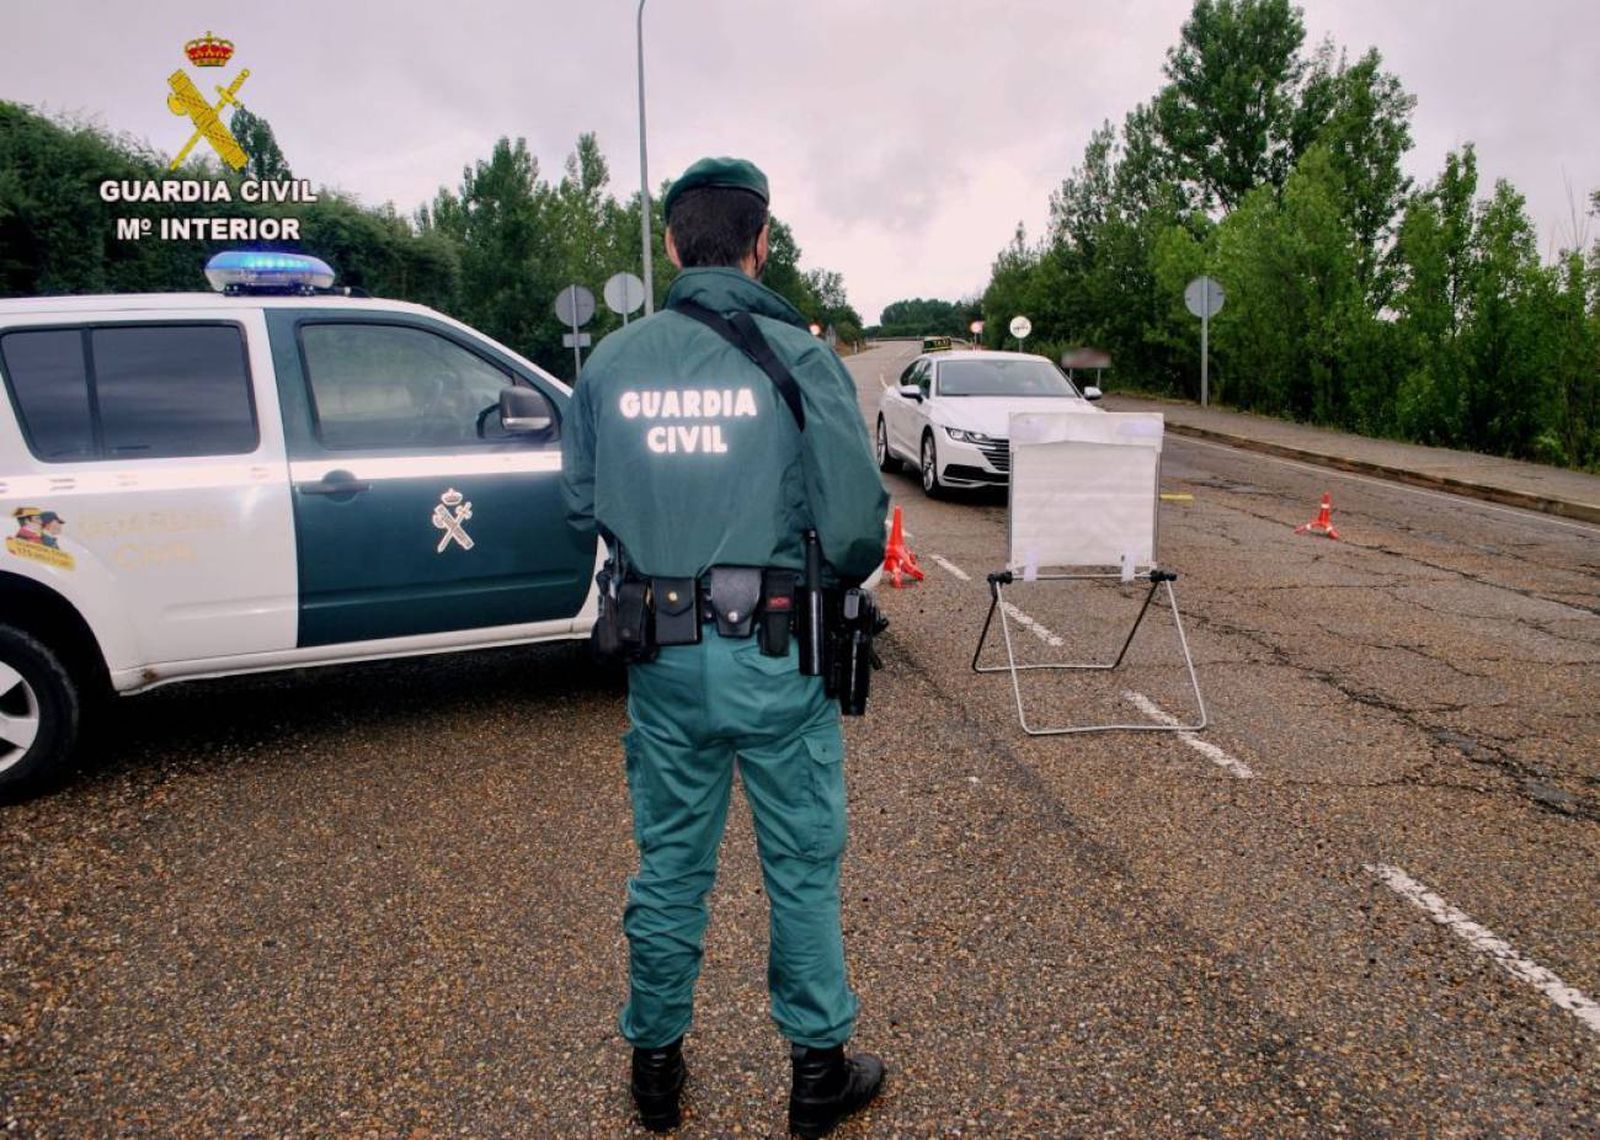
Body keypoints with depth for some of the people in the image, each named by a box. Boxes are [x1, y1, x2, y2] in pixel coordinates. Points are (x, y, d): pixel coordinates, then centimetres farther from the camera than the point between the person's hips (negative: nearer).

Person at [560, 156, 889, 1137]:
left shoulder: (612, 361, -1)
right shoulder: (800, 358, -13)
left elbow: (583, 504, 8)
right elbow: (855, 521, -16)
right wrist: (835, 579, 6)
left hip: (663, 655, 4)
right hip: (775, 656, -3)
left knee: (670, 863, 19)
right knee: (803, 866, 14)